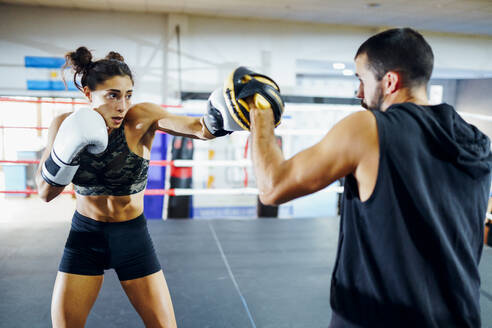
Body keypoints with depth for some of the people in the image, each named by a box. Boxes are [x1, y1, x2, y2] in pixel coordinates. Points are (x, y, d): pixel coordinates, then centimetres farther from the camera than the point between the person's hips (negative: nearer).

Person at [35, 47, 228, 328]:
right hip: (85, 236, 2)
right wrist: (67, 151, -24)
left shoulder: (141, 119, -17)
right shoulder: (66, 125, -10)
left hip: (132, 236, -1)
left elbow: (200, 128, -32)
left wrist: (215, 120, -55)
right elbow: (45, 192, -7)